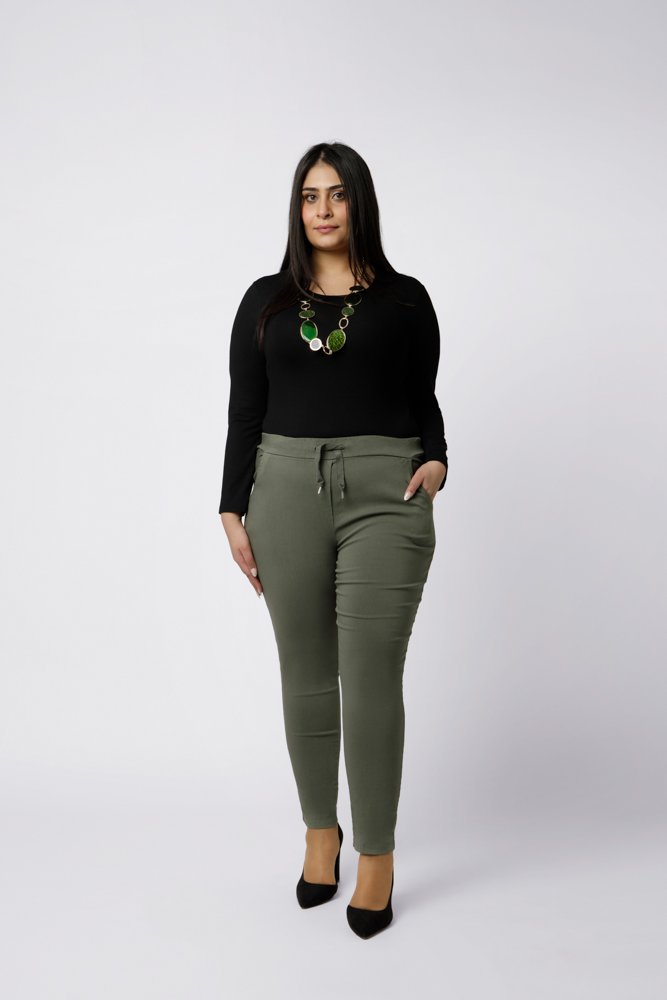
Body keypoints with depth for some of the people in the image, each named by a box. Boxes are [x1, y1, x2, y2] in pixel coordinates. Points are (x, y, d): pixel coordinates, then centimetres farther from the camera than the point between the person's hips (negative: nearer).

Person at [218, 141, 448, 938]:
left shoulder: (404, 299, 6)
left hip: (384, 494, -2)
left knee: (371, 680, -5)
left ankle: (376, 857, 11)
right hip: (286, 490, 2)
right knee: (306, 678, 10)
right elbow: (244, 413, 8)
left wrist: (436, 460, -11)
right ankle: (320, 833, 28)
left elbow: (425, 402, 9)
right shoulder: (265, 301, 9)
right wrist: (233, 512, 2)